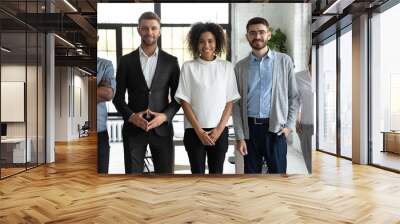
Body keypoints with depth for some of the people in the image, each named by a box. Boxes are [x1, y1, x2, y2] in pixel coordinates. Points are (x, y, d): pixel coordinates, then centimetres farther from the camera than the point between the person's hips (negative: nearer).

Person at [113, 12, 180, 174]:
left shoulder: (170, 61, 4)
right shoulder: (126, 61, 4)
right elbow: (118, 96, 4)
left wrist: (166, 116, -11)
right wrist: (131, 116, -13)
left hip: (162, 128, 0)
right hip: (133, 129, 0)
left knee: (165, 173, 6)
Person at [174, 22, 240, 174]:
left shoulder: (227, 67, 3)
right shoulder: (188, 67, -1)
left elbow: (230, 102, 3)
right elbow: (184, 102, -3)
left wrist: (218, 130, -7)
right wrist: (199, 131, -8)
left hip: (219, 131, 1)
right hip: (194, 131, -1)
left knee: (216, 174, 9)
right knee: (197, 173, 6)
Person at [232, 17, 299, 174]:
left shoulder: (284, 61, 3)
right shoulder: (240, 67, 4)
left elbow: (294, 96, 6)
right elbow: (236, 104, 2)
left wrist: (290, 125, -3)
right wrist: (239, 136, -3)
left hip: (275, 128, -1)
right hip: (249, 128, 1)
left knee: (278, 171, 7)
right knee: (251, 172, 11)